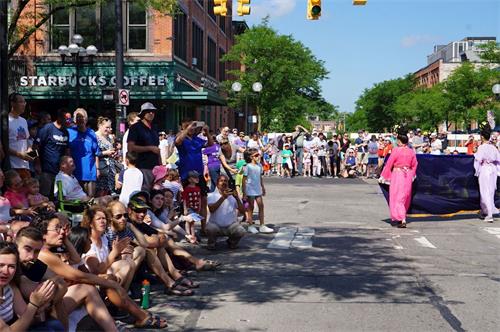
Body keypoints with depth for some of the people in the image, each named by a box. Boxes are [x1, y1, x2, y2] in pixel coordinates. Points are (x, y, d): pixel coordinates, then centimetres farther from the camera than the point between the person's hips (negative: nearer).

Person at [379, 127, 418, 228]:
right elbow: (414, 165, 11)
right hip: (408, 176, 5)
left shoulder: (396, 150, -13)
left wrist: (383, 177, 0)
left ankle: (402, 220, -12)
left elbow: (389, 164, -9)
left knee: (397, 198, -1)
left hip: (397, 175, -5)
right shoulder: (411, 151, 2)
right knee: (405, 197, 18)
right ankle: (402, 217, 31)